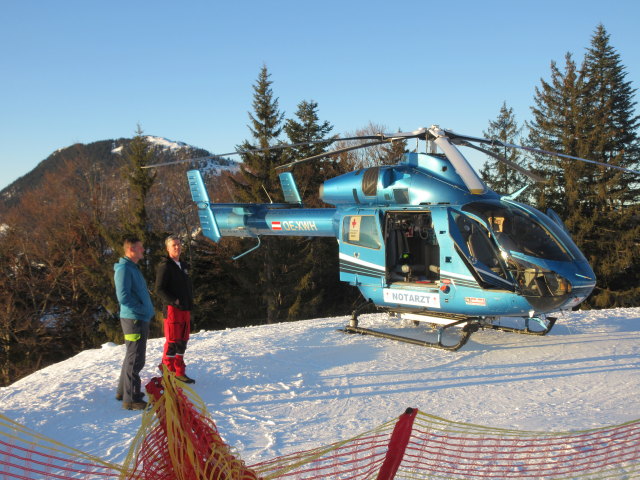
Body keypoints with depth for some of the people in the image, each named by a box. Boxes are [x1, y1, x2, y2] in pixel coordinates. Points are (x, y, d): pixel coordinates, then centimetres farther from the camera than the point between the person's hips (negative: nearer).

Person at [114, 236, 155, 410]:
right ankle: (131, 399, -1)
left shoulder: (133, 268, 17)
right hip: (133, 319, -11)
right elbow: (123, 297, -24)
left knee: (133, 357, 19)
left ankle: (124, 391, 31)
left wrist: (149, 309, 11)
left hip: (141, 319, 11)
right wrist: (143, 309, -17)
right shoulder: (124, 268, -15)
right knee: (135, 360, -6)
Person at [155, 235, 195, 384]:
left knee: (182, 342, 11)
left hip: (185, 310, 8)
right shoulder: (165, 266, -8)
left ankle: (180, 373, 20)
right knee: (172, 341, -5)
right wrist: (174, 301, -21)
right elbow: (159, 290, -13)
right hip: (172, 309, -8)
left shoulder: (183, 266, 17)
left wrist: (189, 303, 12)